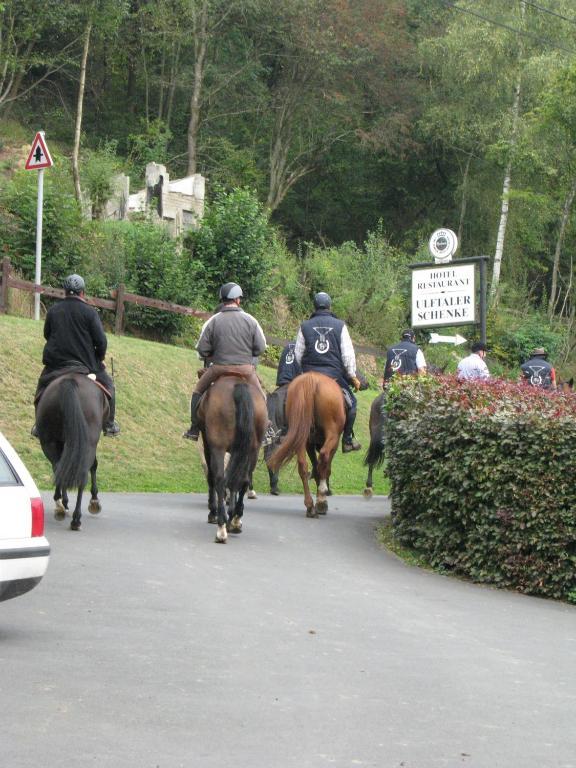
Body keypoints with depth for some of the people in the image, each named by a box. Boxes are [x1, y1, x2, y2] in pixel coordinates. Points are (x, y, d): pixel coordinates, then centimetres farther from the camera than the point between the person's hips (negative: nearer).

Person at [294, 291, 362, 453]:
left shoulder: (305, 326, 5)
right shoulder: (340, 325, 2)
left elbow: (298, 355, 6)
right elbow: (348, 354, -1)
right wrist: (353, 376, 5)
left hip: (310, 373, 1)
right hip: (334, 373, -1)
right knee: (351, 403, 13)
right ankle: (348, 439, 10)